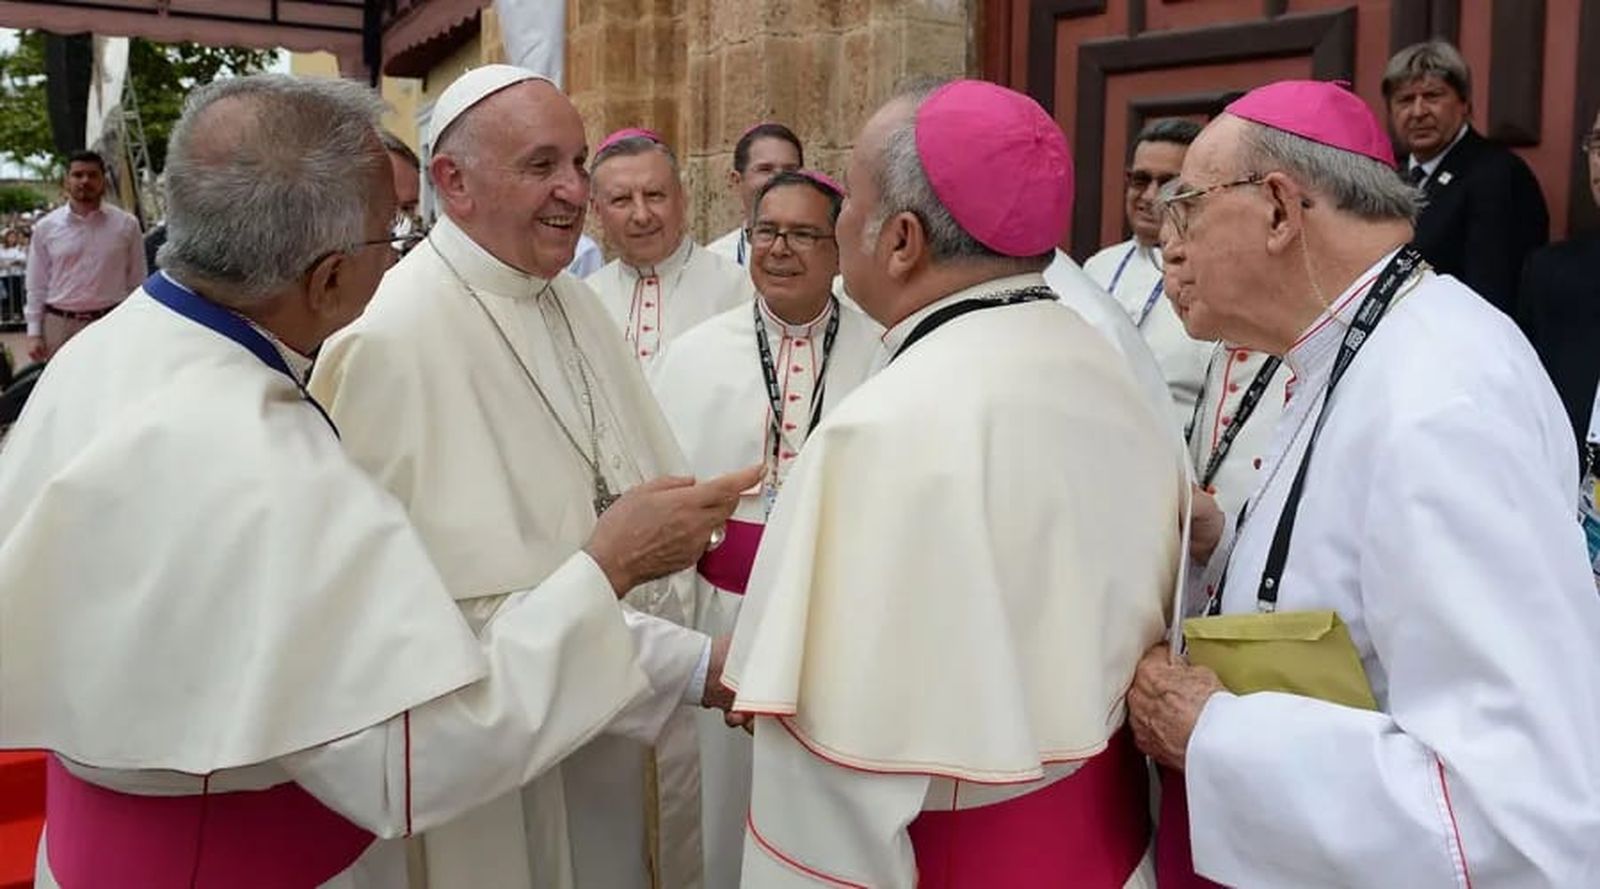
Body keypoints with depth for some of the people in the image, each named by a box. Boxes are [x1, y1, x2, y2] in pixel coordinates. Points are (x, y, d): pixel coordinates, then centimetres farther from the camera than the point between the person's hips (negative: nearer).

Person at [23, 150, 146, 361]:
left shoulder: (126, 224, 1)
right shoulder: (46, 227, 3)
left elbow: (136, 283, 4)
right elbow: (36, 286, 6)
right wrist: (34, 333, 1)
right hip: (60, 325, 1)